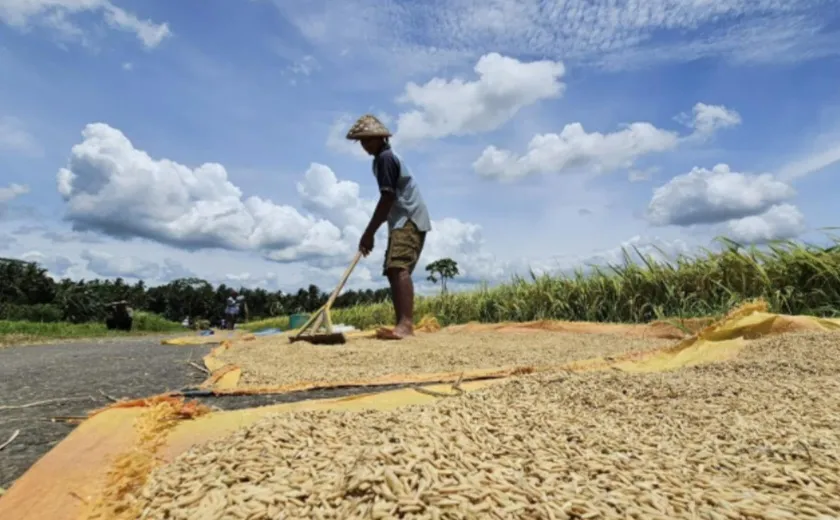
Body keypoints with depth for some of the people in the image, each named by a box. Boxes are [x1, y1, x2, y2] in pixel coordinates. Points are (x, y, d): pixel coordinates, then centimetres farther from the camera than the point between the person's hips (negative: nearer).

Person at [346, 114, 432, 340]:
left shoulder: (385, 158, -9)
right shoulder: (386, 158, 23)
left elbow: (387, 198, -18)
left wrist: (369, 232, -16)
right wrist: (373, 230, 22)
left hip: (408, 220, -11)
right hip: (404, 221, 11)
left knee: (398, 269, -25)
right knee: (394, 272, 8)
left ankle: (406, 324, -33)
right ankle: (403, 325, 10)